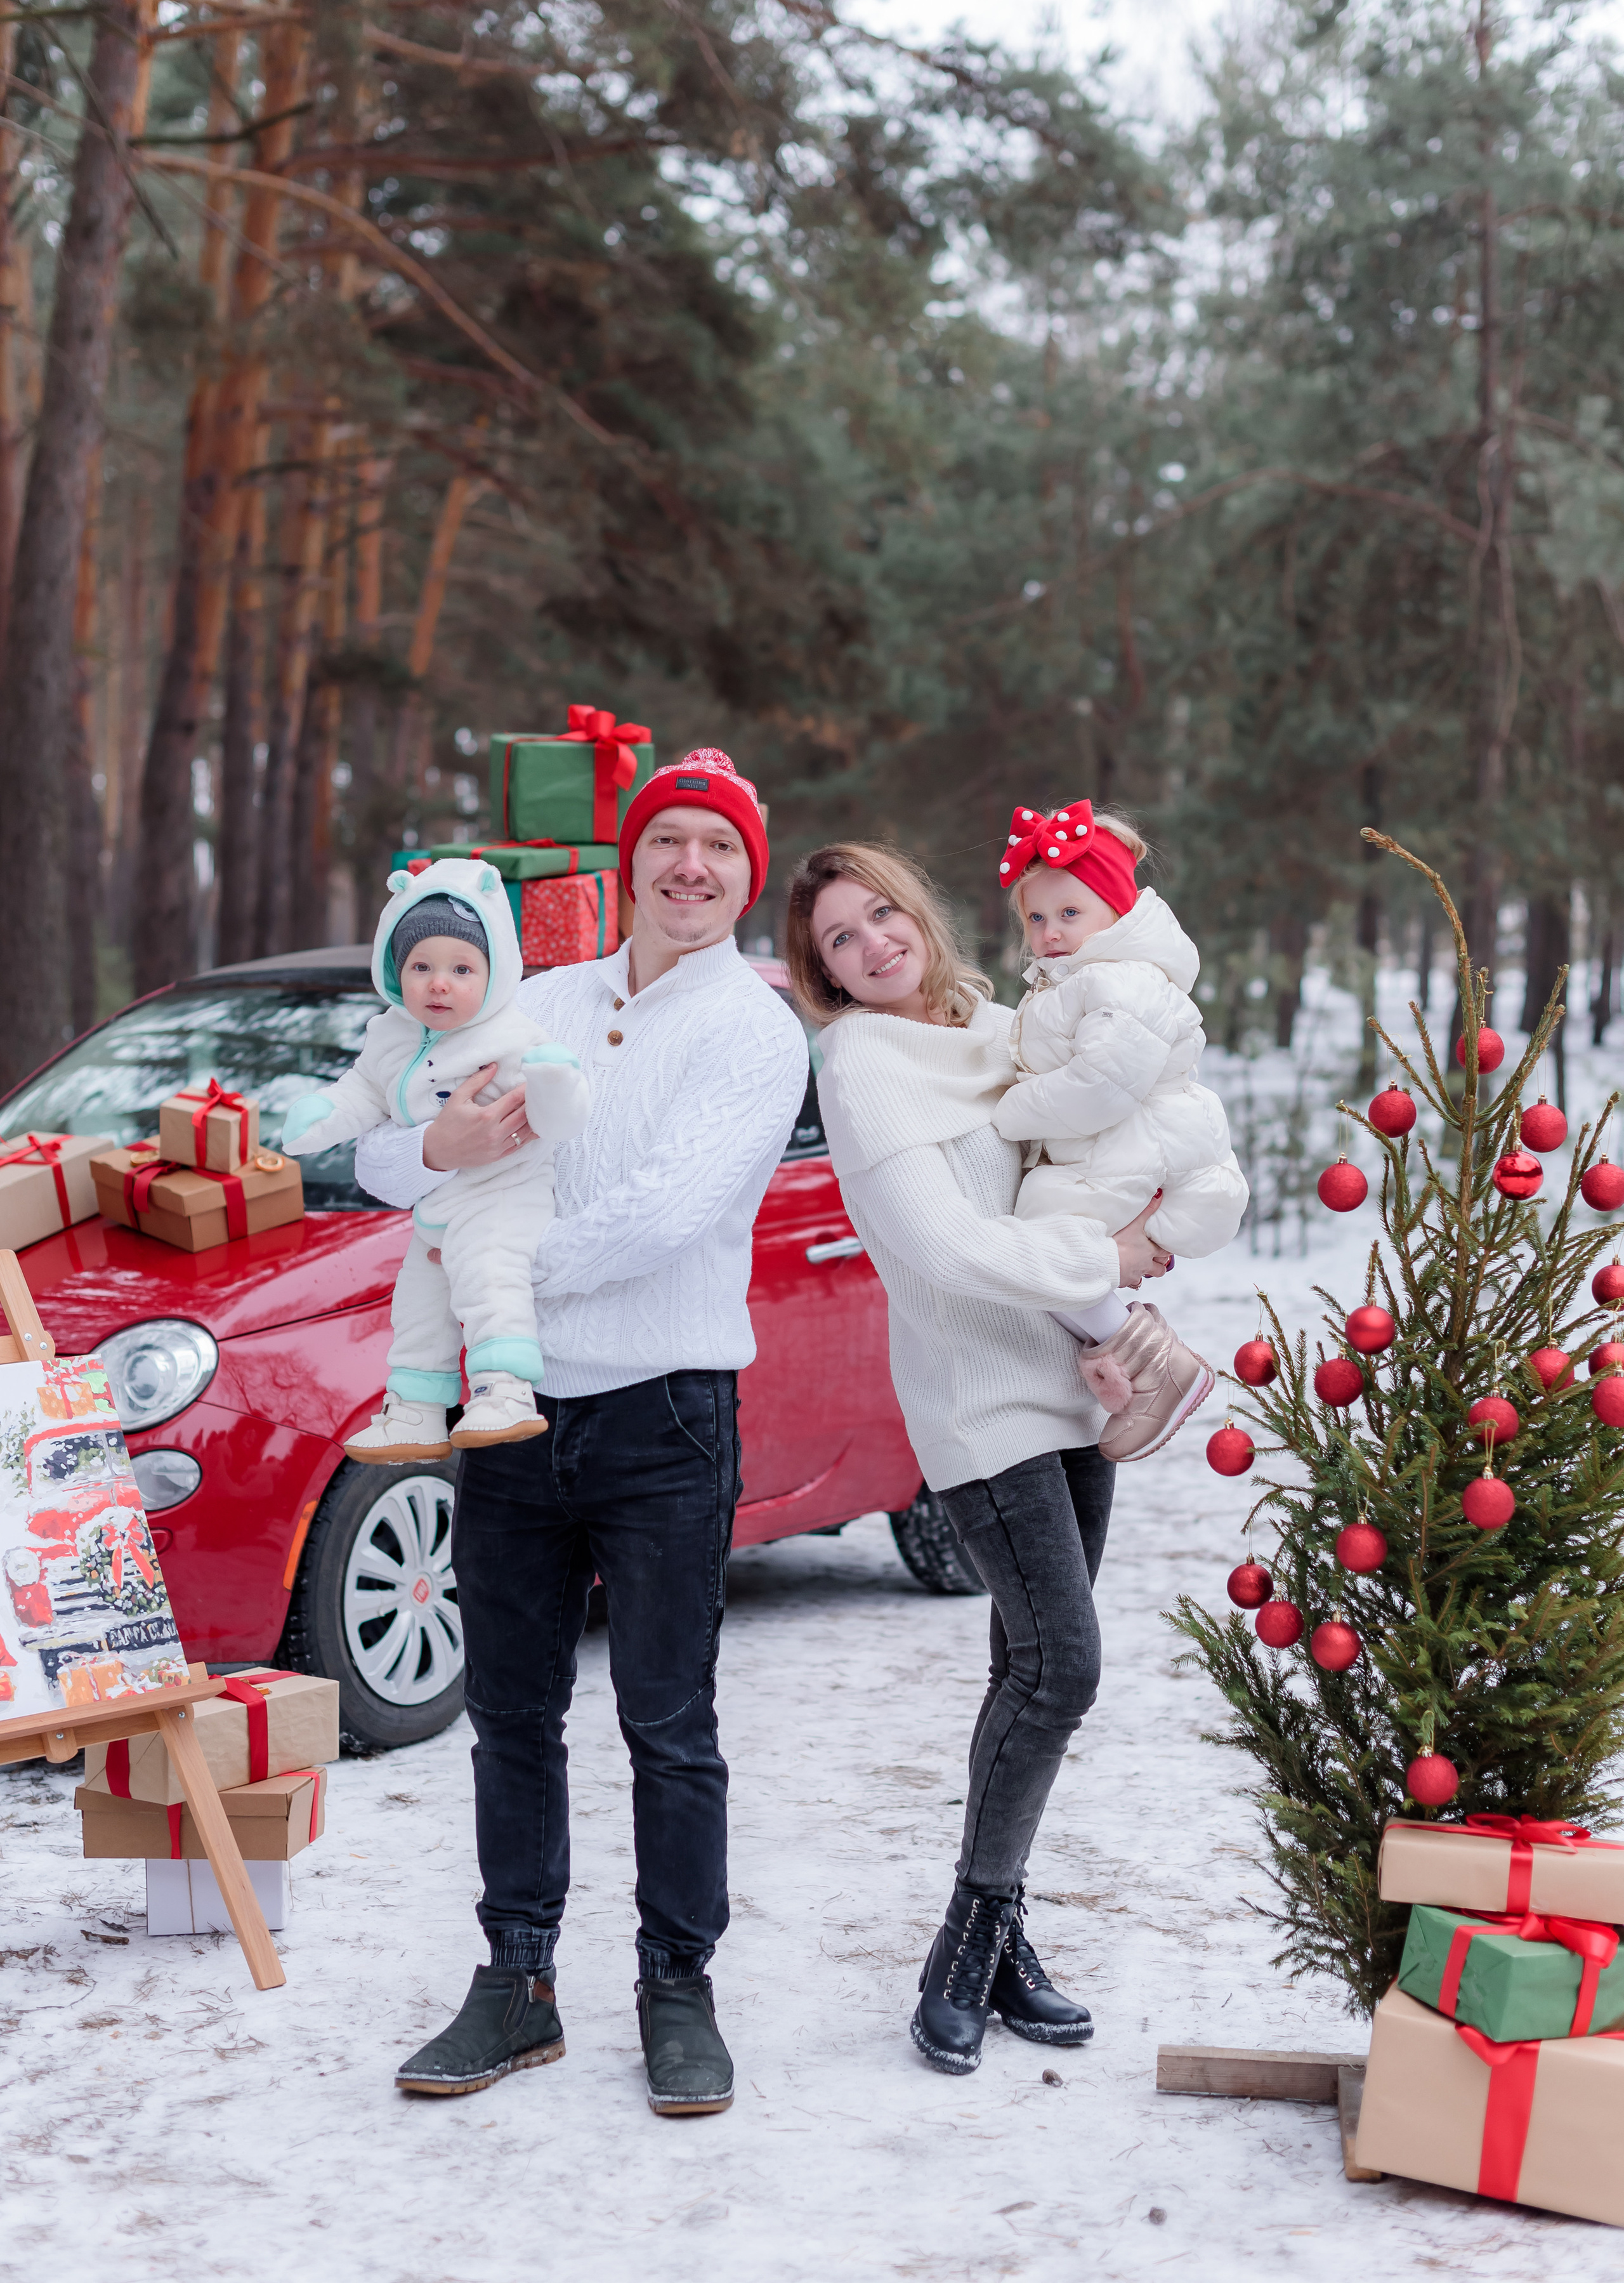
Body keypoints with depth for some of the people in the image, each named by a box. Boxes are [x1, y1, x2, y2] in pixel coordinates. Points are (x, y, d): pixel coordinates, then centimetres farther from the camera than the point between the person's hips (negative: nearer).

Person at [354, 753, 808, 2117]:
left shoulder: (755, 1029, -4)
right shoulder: (542, 1005, 11)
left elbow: (672, 1209, -19)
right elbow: (378, 1156, 9)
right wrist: (441, 1149, -14)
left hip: (665, 1417, -5)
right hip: (514, 1411, 5)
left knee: (670, 1726, 2)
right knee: (514, 1718, 11)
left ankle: (679, 1991, 14)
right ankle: (517, 1988, 22)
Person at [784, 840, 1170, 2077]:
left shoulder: (991, 1022, 12)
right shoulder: (864, 1069, -11)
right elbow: (951, 1253, -20)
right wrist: (1108, 1258, -13)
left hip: (1069, 1387, 7)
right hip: (982, 1400, -7)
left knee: (1037, 1670, 9)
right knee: (1059, 1663, -15)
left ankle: (998, 1942, 18)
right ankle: (973, 1941, -1)